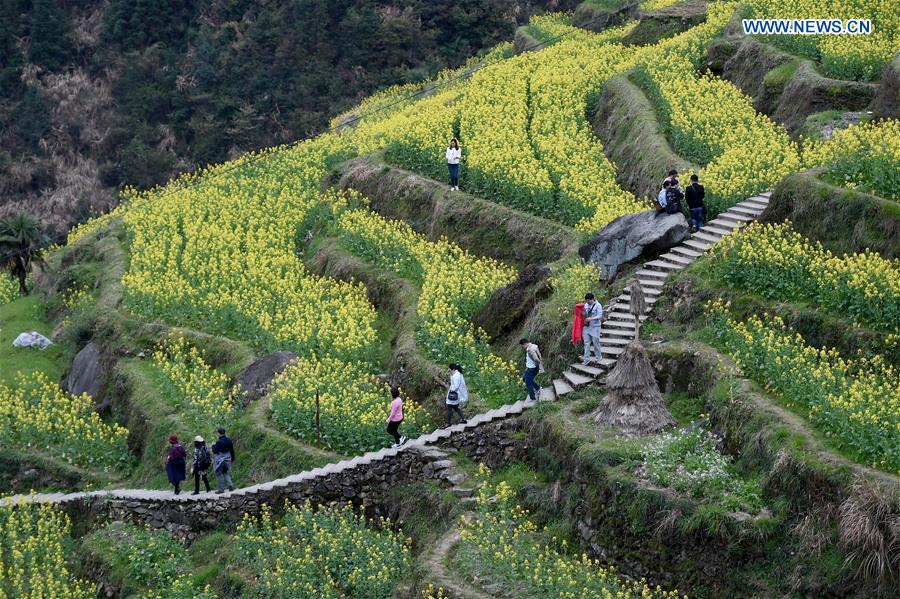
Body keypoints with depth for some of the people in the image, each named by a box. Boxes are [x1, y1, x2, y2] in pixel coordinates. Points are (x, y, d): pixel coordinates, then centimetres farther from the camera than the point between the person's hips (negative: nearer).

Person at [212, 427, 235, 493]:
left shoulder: (219, 442, -19)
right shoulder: (229, 441, 2)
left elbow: (215, 451, -17)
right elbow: (232, 451, 9)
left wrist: (213, 445, 1)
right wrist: (232, 459, 20)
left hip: (219, 460, -6)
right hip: (227, 460, 6)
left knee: (219, 474, 4)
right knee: (226, 473, 19)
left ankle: (221, 489, 7)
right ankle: (230, 484, 0)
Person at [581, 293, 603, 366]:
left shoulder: (597, 305, -9)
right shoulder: (586, 305, 11)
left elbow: (600, 316, -16)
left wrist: (591, 318, -28)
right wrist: (583, 314, -2)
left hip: (595, 327, -6)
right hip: (586, 326, 6)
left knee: (595, 342, 0)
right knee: (586, 342, 4)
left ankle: (597, 358, 14)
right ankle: (586, 358, 7)